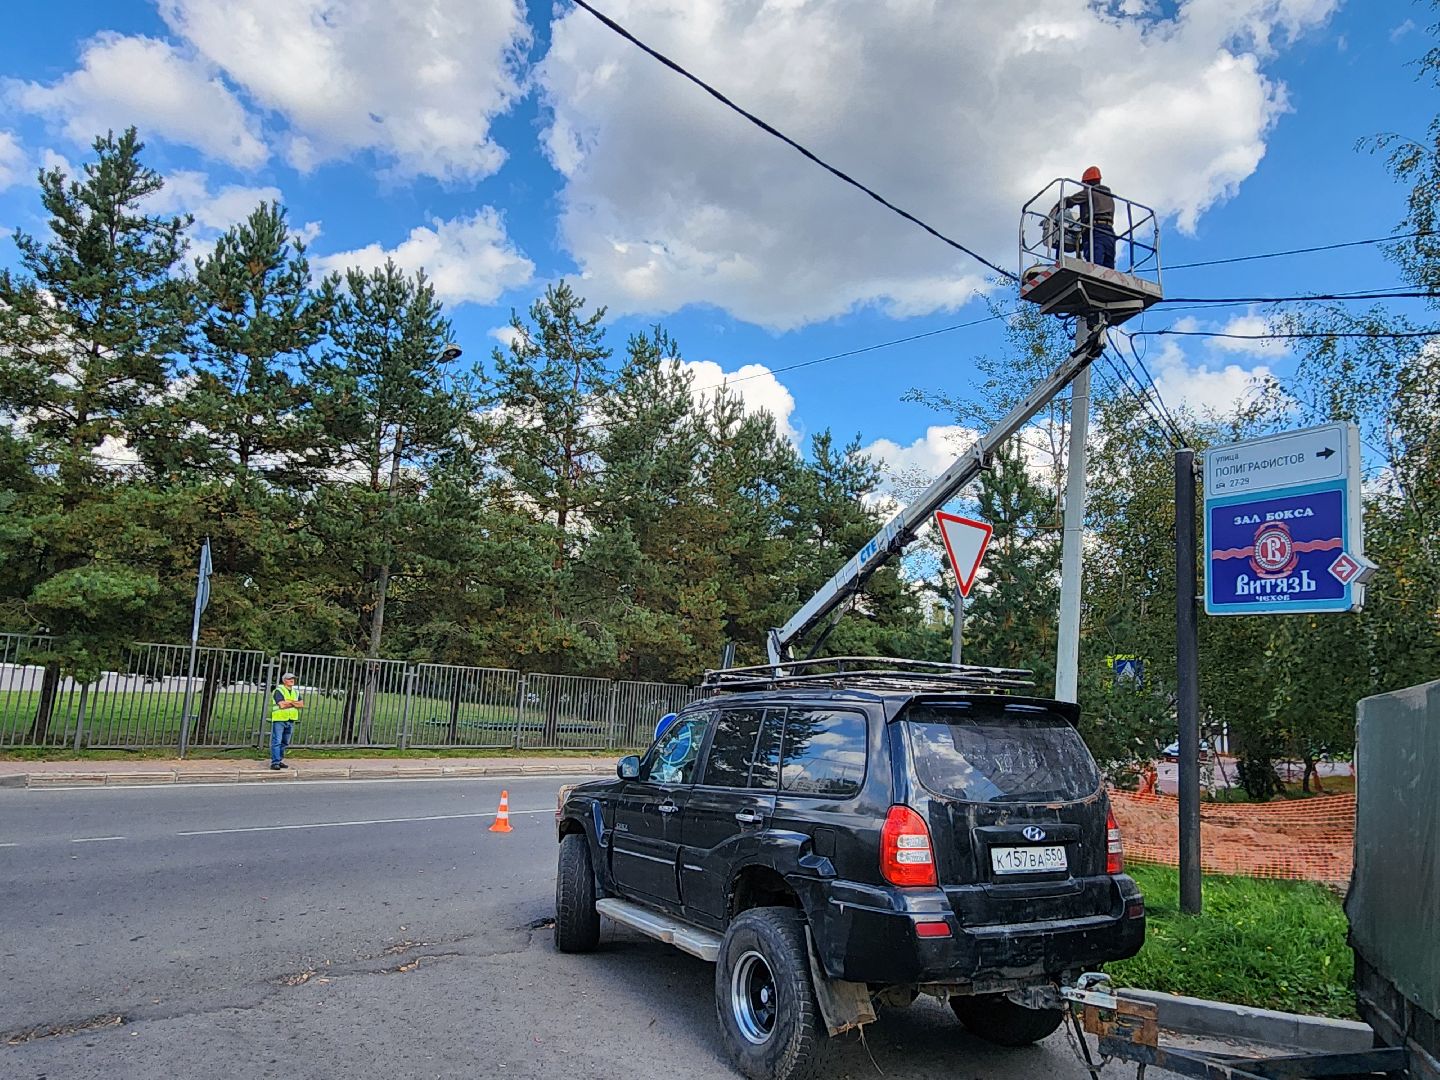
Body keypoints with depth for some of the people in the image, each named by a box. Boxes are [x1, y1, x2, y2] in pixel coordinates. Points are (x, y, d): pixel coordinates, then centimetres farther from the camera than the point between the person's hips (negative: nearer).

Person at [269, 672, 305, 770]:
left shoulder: (295, 692, 14)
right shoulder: (279, 690, -7)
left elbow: (301, 704, 2)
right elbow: (282, 704, -20)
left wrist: (289, 702, -11)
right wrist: (294, 703, -5)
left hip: (290, 720, 7)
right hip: (279, 719, -7)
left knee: (284, 742, 11)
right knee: (277, 741, -8)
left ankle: (280, 761, 19)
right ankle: (275, 762, -7)